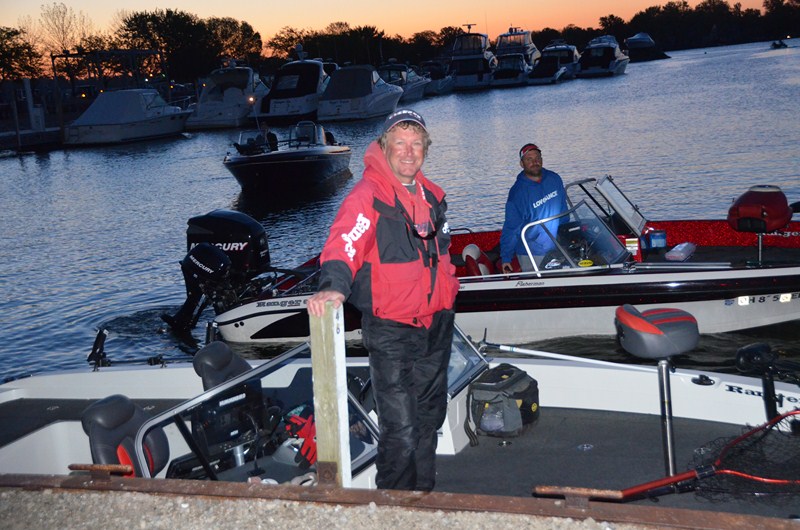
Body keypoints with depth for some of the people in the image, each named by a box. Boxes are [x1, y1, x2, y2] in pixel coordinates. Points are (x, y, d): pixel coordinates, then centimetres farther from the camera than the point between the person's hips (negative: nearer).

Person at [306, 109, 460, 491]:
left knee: (429, 417, 20)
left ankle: (424, 494, 37)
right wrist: (333, 285, -48)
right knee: (400, 428, -9)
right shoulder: (367, 197, -15)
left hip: (436, 326, 8)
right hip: (391, 332, -8)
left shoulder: (431, 194, 10)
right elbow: (343, 245, -31)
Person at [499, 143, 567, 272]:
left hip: (556, 248, 5)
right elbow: (511, 228, -17)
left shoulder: (554, 179, -1)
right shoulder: (517, 192, -17)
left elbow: (563, 210, 12)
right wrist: (506, 258, -19)